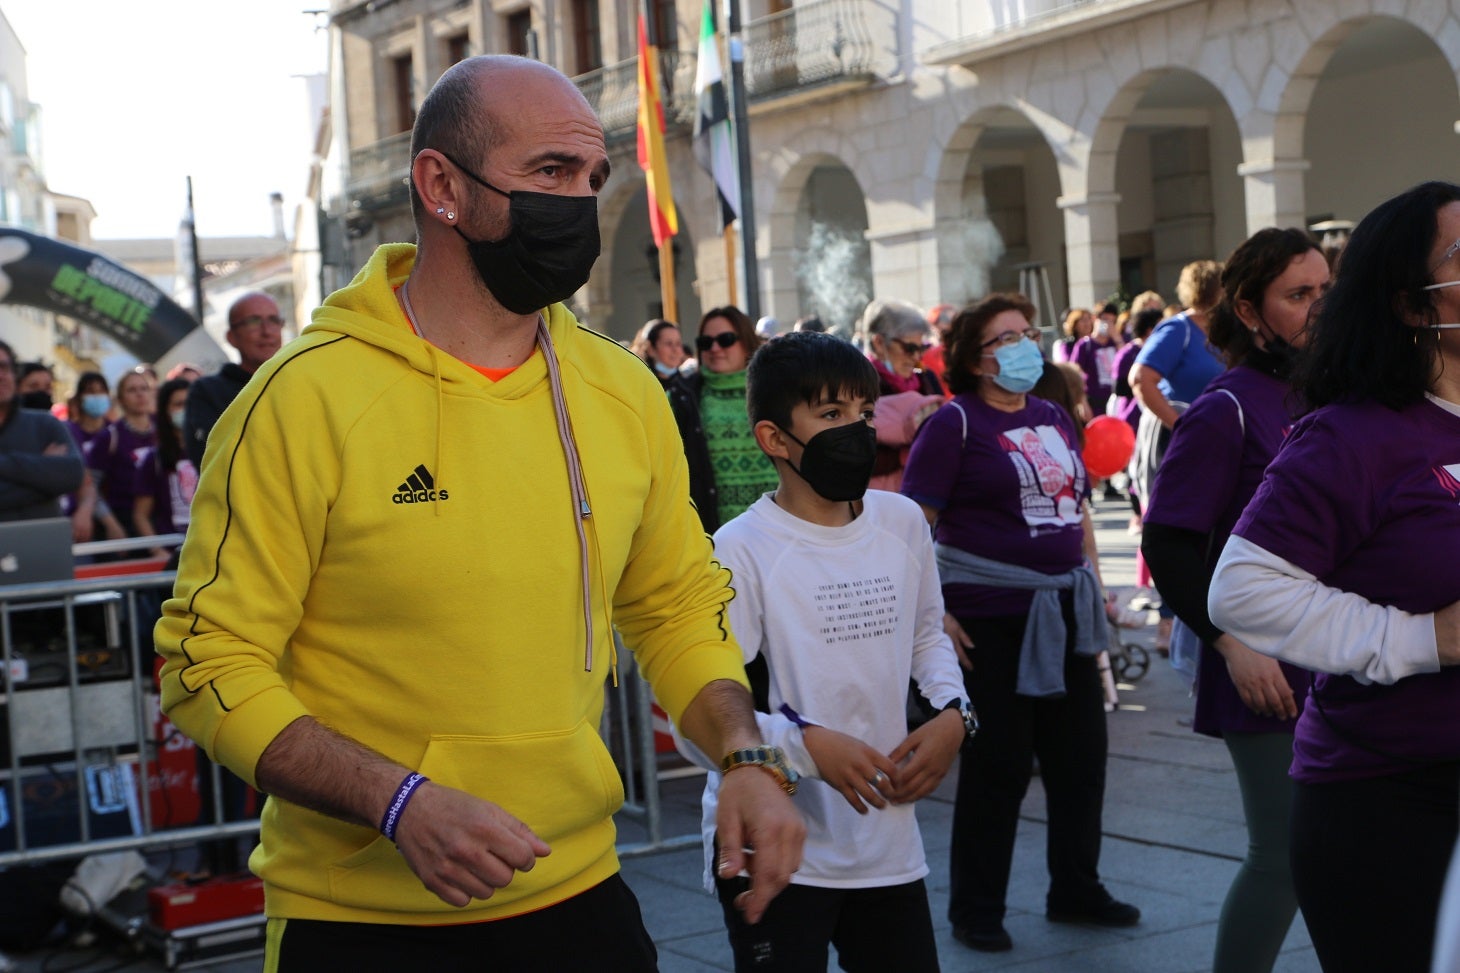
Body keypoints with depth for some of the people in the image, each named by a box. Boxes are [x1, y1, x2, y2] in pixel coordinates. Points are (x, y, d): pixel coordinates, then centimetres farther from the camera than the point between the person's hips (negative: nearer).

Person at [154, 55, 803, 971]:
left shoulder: (626, 392, 1)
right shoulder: (306, 397, -14)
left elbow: (676, 602, 12)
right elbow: (213, 661, -14)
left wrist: (748, 757, -4)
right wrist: (401, 801, -25)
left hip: (579, 892, 5)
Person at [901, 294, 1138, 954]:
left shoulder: (1054, 419, 12)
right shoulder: (955, 422, -8)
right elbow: (914, 523, -12)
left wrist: (1094, 585, 15)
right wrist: (933, 611, -17)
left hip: (1064, 610, 7)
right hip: (991, 618, -7)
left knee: (1081, 752, 13)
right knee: (999, 763, 0)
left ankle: (1076, 889, 30)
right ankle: (975, 911, 16)